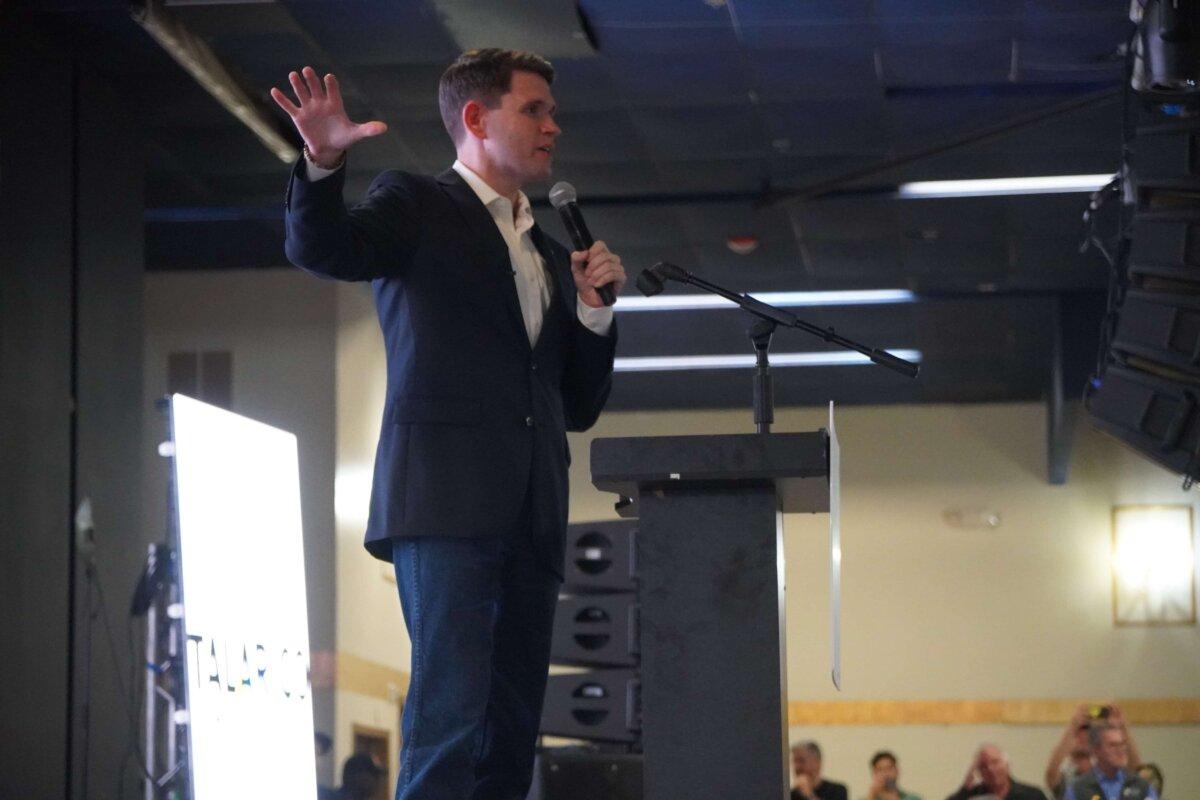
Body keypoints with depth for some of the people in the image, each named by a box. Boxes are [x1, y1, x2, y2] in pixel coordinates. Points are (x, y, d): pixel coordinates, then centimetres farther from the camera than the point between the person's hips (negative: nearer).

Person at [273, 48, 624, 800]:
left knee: (512, 730, 2)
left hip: (529, 519, 7)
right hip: (445, 501, -6)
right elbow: (320, 248, -13)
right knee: (452, 710, -17)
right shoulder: (416, 204, 8)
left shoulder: (551, 256, 25)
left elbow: (581, 408, 24)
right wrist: (323, 164, -31)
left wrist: (594, 310, 8)